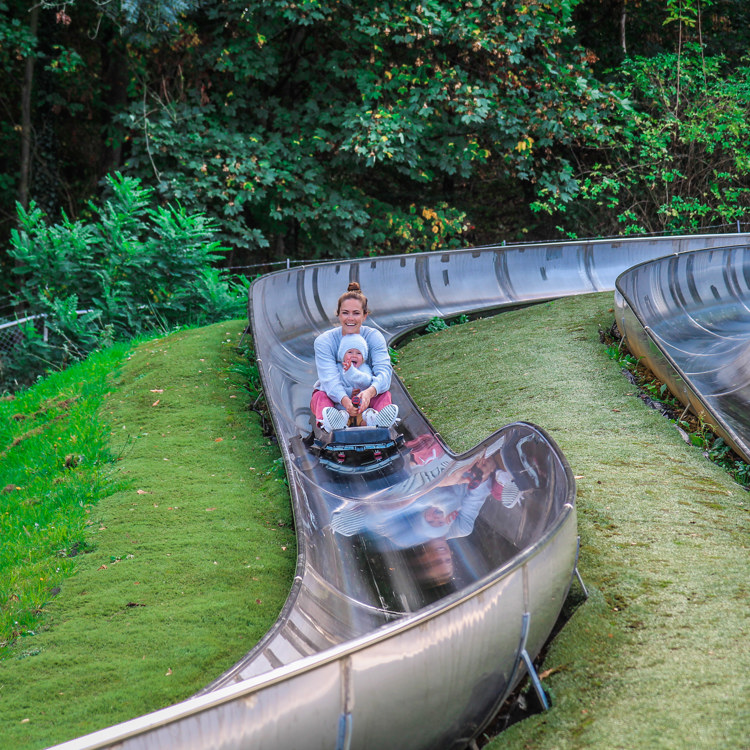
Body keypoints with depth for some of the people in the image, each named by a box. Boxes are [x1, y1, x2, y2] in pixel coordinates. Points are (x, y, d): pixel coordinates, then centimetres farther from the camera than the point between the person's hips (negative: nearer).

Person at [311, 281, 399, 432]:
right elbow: (330, 378, -29)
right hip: (334, 398, -1)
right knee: (321, 396, -33)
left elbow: (383, 371, -25)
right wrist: (344, 400, -53)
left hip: (366, 397, 1)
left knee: (384, 394, -28)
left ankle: (379, 417, -61)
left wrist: (370, 392, -51)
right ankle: (327, 420, -67)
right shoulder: (324, 341, -13)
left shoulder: (374, 337, -8)